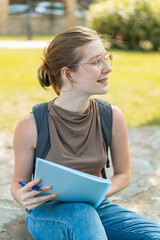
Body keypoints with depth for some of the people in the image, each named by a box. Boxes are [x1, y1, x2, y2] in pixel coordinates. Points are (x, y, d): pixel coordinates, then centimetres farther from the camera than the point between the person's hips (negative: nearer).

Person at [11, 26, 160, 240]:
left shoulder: (113, 117, -9)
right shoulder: (31, 126, -17)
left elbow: (123, 175, 5)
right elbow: (19, 182, -1)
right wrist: (23, 197, -25)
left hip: (96, 208, 4)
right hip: (47, 213, -3)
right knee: (79, 213, -38)